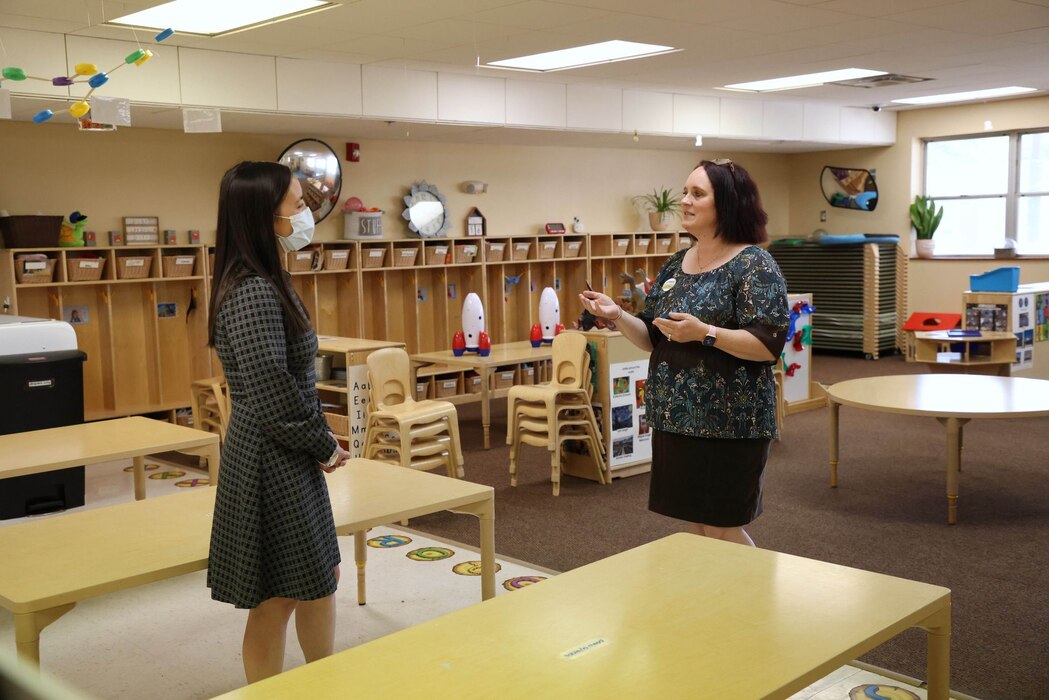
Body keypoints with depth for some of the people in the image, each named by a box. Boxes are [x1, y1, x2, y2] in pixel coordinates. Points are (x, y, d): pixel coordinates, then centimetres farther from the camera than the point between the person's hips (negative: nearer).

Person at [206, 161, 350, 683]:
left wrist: (321, 440, 8)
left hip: (289, 461, 10)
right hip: (271, 465, -10)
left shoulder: (265, 282, 10)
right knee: (276, 599, 4)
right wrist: (324, 445, -10)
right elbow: (272, 394, -25)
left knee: (319, 580, 21)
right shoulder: (253, 293, -22)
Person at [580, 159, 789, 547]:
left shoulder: (754, 265, -10)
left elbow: (769, 345, -19)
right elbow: (653, 339, 13)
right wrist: (618, 316, -4)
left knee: (722, 530, 2)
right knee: (696, 525, 15)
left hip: (728, 423, -7)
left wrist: (705, 333, -29)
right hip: (675, 418, 7)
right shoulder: (675, 265, 10)